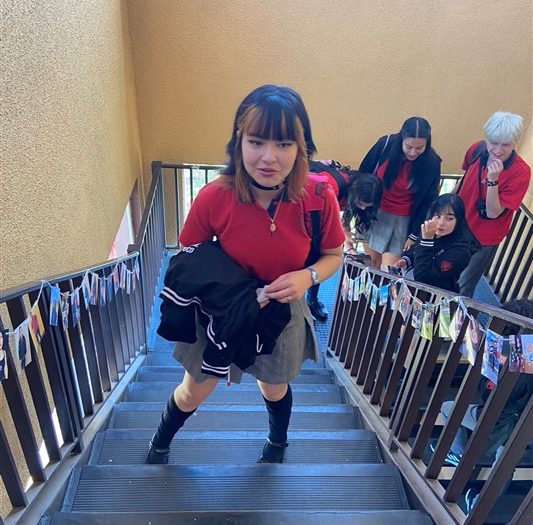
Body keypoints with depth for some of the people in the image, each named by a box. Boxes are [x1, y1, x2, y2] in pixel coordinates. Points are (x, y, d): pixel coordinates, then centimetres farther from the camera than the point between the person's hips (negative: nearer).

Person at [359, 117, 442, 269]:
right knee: (371, 261, 10)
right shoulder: (385, 144, -15)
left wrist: (414, 235, -2)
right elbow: (363, 174, -1)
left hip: (402, 219, -1)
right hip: (374, 211, 1)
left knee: (389, 268, -4)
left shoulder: (431, 163, -14)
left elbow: (427, 202, -4)